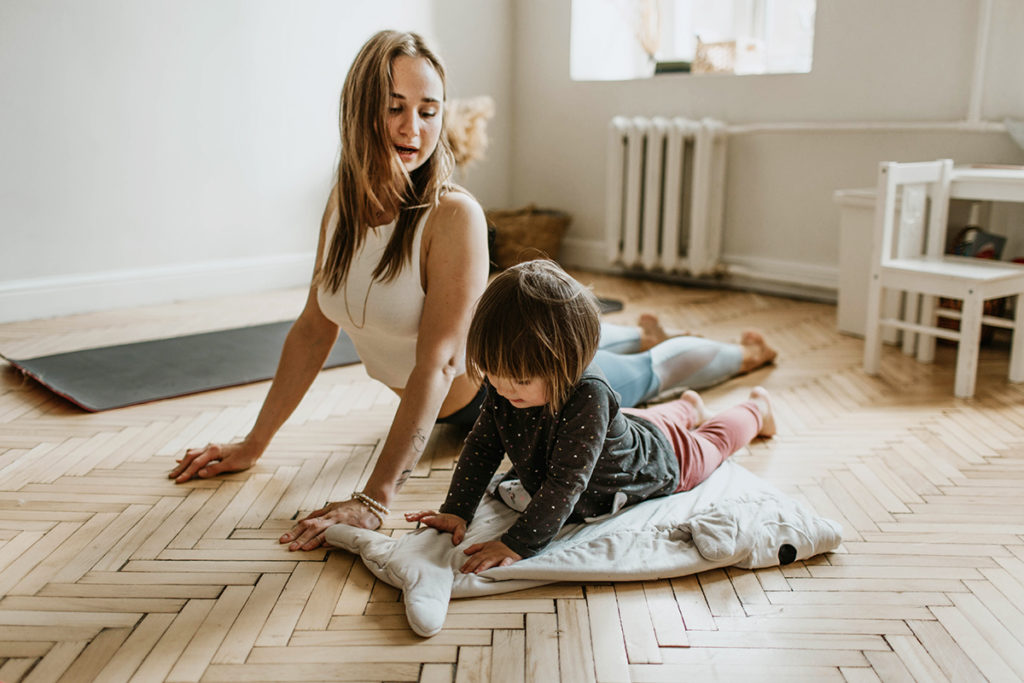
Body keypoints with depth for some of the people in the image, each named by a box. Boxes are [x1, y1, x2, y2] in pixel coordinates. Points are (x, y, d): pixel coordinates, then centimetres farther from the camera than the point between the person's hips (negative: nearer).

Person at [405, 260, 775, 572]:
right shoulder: (505, 382, -30)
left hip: (656, 460, -4)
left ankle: (756, 408, 57)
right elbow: (482, 445, -18)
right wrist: (455, 511, -26)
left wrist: (517, 544, -52)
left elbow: (565, 484, -49)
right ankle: (687, 407, 66)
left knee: (710, 443, 27)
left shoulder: (587, 396, -50)